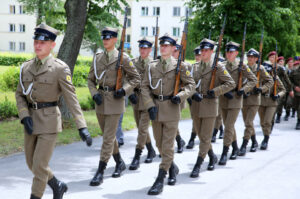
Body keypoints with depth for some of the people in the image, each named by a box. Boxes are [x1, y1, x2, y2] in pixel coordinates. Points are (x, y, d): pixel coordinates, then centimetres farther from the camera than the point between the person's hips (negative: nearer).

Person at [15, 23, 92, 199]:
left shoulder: (60, 68, -11)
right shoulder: (26, 67, 5)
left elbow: (71, 98, -14)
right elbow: (19, 94, 10)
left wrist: (82, 127, -21)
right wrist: (25, 117, -7)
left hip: (49, 120, -6)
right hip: (31, 120, 6)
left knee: (39, 166, -7)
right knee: (32, 163, 14)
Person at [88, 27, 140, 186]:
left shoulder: (123, 58, -4)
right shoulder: (97, 58, 8)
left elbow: (136, 78, 1)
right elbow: (90, 79, 13)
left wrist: (124, 90, -14)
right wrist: (94, 94, -5)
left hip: (115, 100, -5)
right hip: (100, 100, 5)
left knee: (108, 137, -7)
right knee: (108, 135, 15)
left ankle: (100, 172, -3)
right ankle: (119, 163, 34)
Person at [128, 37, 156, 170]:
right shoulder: (134, 62, 7)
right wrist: (130, 93, -9)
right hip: (136, 97, 5)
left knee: (142, 128, -10)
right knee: (141, 128, 14)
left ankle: (137, 157, -7)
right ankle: (151, 151, 33)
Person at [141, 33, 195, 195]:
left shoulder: (180, 65, -1)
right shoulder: (152, 66, 6)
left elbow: (190, 84, 3)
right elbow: (145, 86, 4)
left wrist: (180, 96, -15)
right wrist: (150, 106, -8)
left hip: (171, 109, -4)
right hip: (155, 108, 4)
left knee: (168, 145, -4)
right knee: (159, 144, 14)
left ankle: (160, 180, -1)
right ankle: (172, 167, 38)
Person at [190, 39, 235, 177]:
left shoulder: (217, 67, -4)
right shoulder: (196, 67, 10)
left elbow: (231, 83, -5)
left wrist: (215, 91, -15)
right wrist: (194, 94, -12)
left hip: (210, 105, -5)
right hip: (196, 105, 5)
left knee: (205, 137, -4)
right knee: (200, 135, 14)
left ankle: (197, 166, 1)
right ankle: (212, 157, 36)